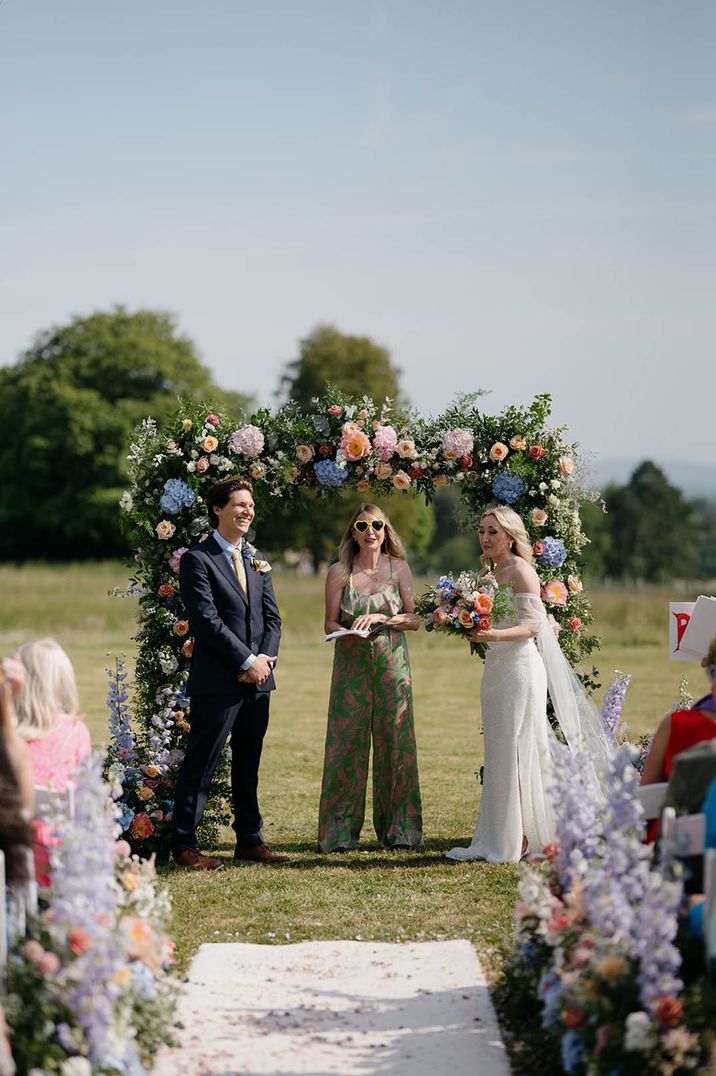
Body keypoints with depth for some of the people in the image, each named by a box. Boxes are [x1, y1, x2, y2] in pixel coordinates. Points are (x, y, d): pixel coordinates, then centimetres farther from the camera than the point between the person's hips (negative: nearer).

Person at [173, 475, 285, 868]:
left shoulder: (256, 561, 16)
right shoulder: (198, 559, -6)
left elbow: (272, 617, 14)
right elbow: (206, 618, -14)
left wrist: (265, 658, -4)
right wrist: (247, 661, -15)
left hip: (257, 677, 7)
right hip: (217, 680, -7)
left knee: (248, 764, 13)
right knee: (200, 763, -4)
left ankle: (249, 840, 20)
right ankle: (183, 844, 1)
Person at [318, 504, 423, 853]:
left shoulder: (398, 569, 4)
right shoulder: (339, 572, 2)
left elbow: (414, 619, 1)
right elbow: (330, 623, 1)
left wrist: (380, 618, -14)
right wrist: (347, 633, -19)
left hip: (392, 665, 1)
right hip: (351, 664, -1)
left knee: (394, 742, 1)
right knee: (347, 742, -3)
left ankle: (398, 828, 10)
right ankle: (341, 831, 4)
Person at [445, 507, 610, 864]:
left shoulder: (521, 572, -9)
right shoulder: (489, 573, 15)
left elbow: (532, 626, -16)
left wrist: (494, 635, -29)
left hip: (520, 667, -8)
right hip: (495, 669, 8)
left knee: (517, 751, -6)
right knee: (498, 755, 8)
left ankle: (518, 839, -2)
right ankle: (494, 839, 10)